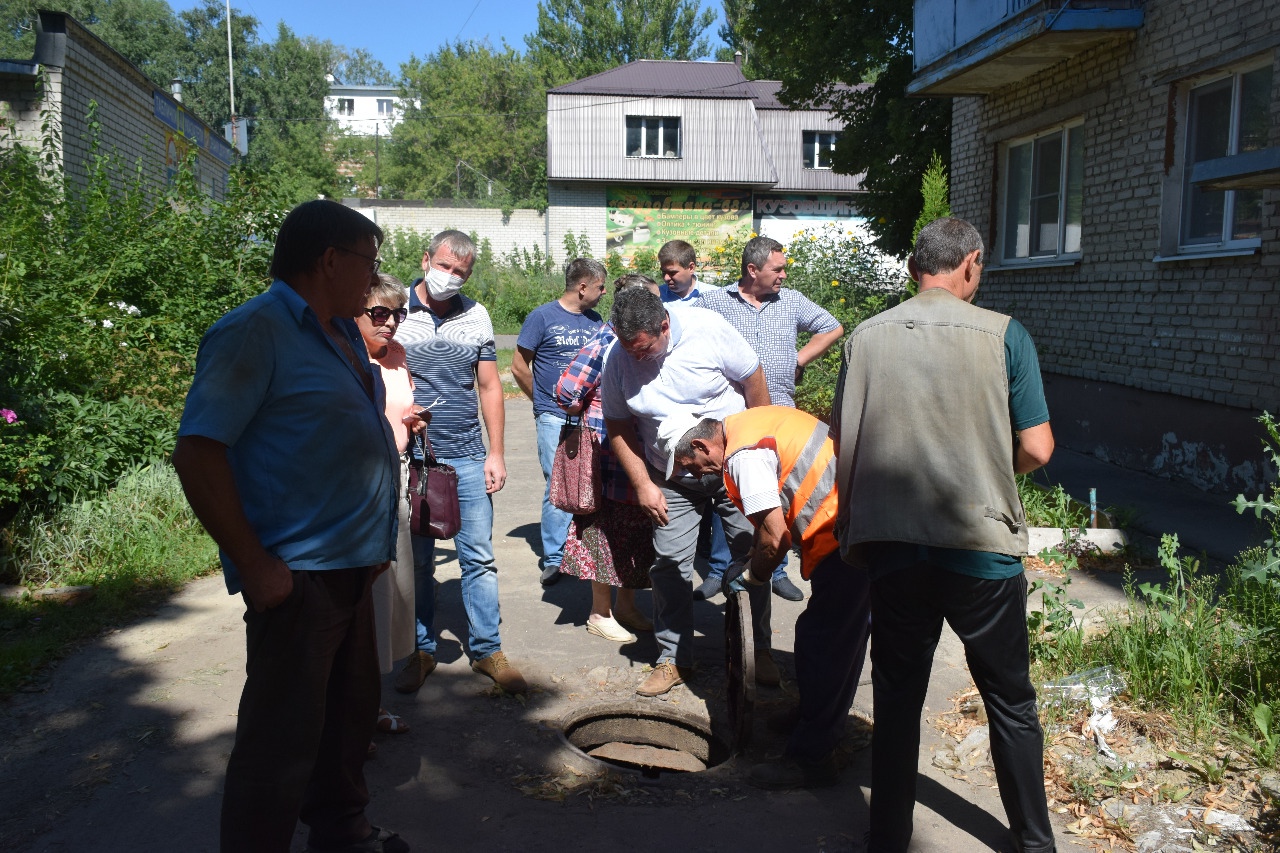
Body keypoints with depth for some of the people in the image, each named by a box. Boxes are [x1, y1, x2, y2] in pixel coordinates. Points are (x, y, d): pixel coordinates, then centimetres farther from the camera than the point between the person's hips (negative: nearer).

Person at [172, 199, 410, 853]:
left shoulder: (342, 334, 13)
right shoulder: (254, 331, -14)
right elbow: (198, 452, -19)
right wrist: (253, 566, -21)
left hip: (350, 569, 9)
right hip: (298, 578, -9)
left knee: (349, 711, 21)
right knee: (282, 742, 0)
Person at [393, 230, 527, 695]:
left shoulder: (476, 316, 7)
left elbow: (489, 386, 10)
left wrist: (496, 452, 5)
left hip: (467, 457, 2)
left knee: (478, 556, 4)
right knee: (417, 559, 9)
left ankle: (487, 650, 17)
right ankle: (421, 651, 23)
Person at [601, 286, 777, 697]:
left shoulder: (708, 329, -20)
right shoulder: (619, 360, -12)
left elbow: (753, 383, -8)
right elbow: (618, 427, 0)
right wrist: (643, 485, -5)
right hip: (672, 480, 2)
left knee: (752, 555, 4)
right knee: (669, 564, 1)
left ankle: (759, 650, 21)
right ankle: (673, 658, 16)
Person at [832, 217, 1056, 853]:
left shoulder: (865, 338, 2)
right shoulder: (1003, 334, -5)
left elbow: (843, 447, 3)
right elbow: (1037, 449, -6)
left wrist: (852, 535, 14)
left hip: (891, 546, 2)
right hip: (982, 545, -1)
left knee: (896, 705, 15)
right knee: (1011, 704, 18)